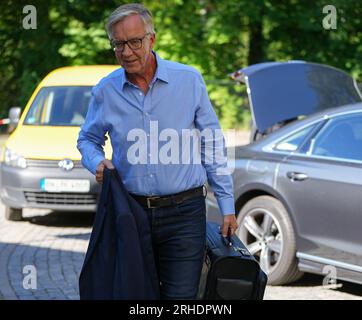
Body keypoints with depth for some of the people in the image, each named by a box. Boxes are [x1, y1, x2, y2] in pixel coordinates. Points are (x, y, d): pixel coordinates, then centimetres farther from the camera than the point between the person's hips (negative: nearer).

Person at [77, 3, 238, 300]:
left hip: (183, 212, -2)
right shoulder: (105, 91, 3)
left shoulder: (189, 80, -2)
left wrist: (227, 206, 3)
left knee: (181, 297, -7)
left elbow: (211, 146, 4)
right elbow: (87, 139, 19)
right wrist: (97, 162, -5)